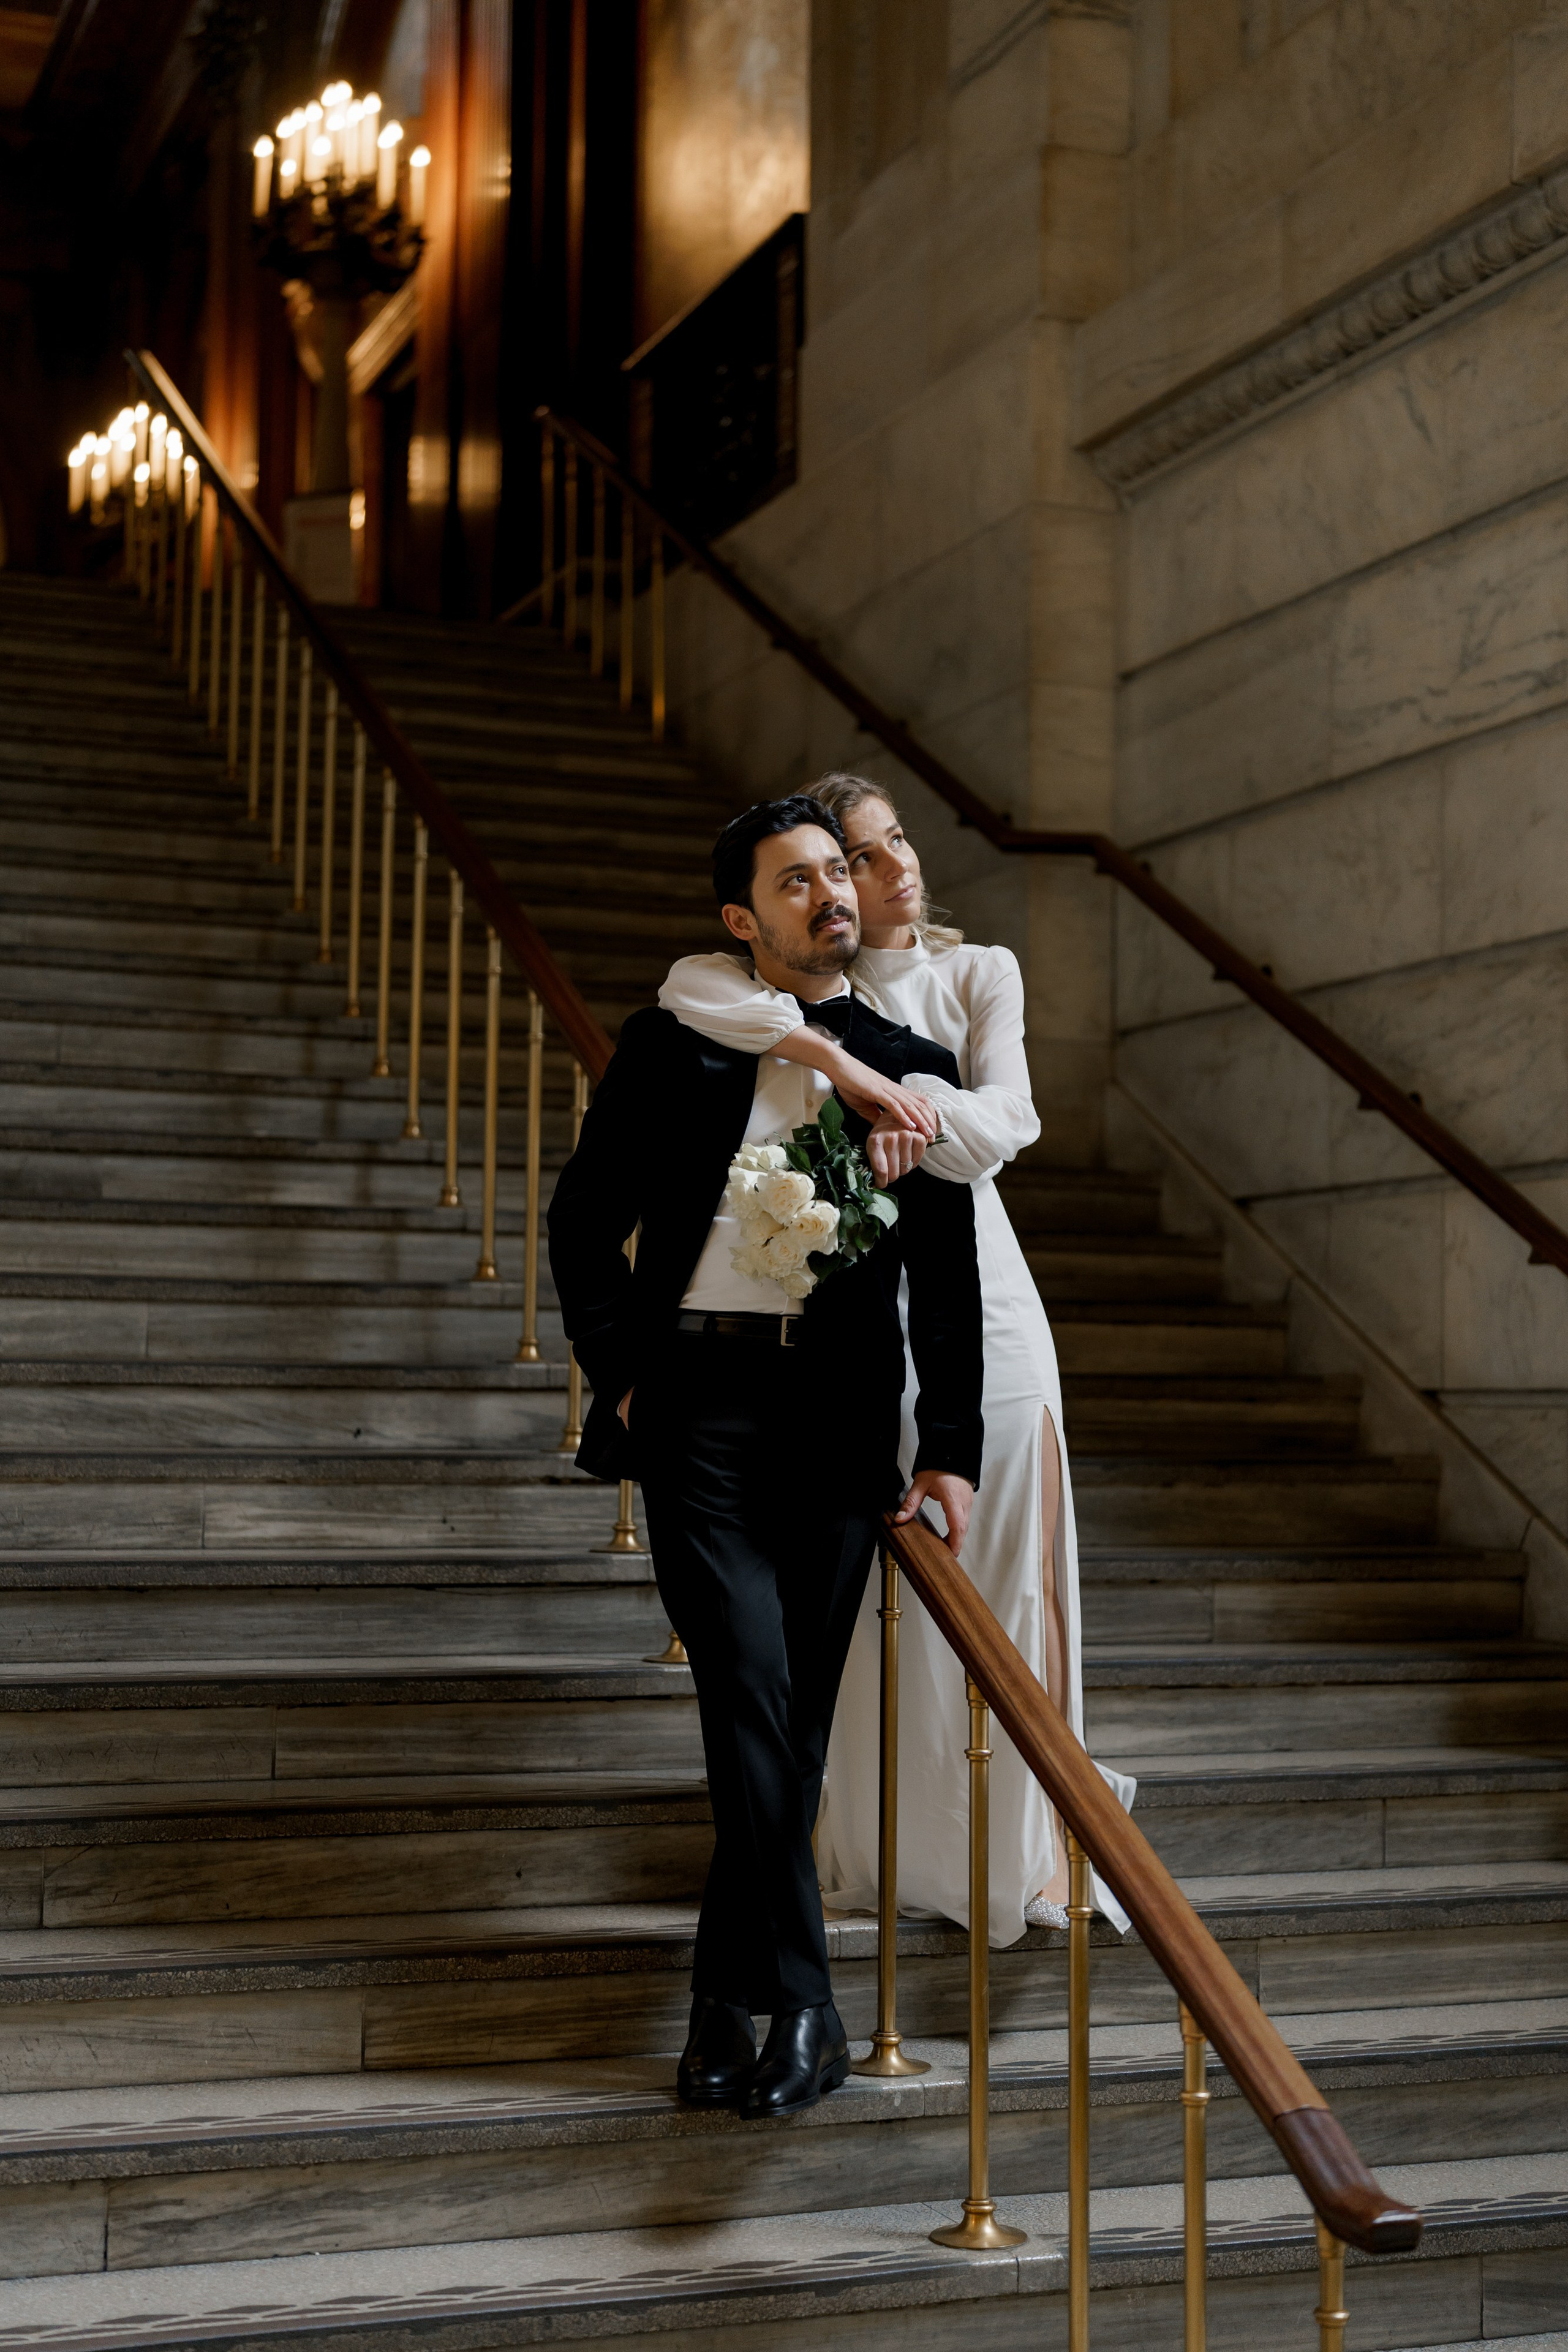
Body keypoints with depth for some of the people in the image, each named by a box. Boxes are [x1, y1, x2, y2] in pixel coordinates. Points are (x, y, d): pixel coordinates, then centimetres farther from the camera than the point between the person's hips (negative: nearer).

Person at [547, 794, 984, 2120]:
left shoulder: (913, 1071, 11)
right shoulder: (672, 1050, 9)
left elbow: (946, 1276, 8)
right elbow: (585, 1218, 11)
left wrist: (950, 1450, 0)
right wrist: (617, 1370, 1)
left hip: (839, 1414, 2)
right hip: (698, 1401, -2)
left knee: (798, 1716, 4)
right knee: (752, 1695, -11)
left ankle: (726, 1997, 19)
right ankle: (799, 2007, -3)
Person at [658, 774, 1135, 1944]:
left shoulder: (980, 973, 3)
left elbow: (1001, 1127, -10)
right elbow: (687, 988, -22)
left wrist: (894, 1103, -22)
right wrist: (840, 1062, -29)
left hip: (982, 1306, 0)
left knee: (1012, 1579, 2)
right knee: (862, 1591, 6)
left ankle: (1038, 1838, 14)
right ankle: (873, 1838, 22)